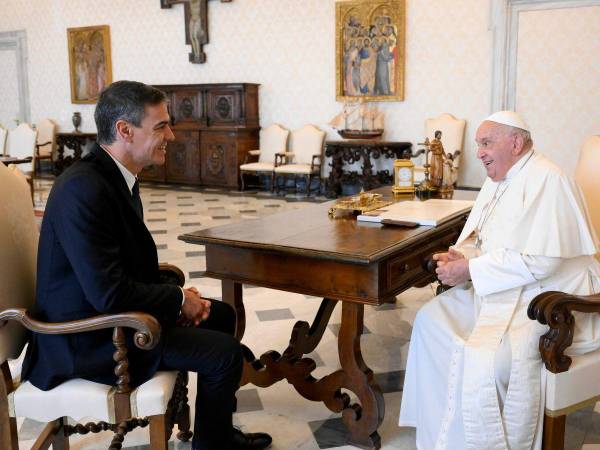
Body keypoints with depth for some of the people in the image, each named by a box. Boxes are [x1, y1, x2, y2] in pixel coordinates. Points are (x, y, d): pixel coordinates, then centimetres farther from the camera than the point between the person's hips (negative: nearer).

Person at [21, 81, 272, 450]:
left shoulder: (117, 175, 3)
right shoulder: (84, 190, -27)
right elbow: (108, 294, -30)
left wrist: (179, 296, -2)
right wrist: (179, 298, -15)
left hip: (111, 309, 10)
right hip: (89, 338, -10)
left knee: (221, 314, 16)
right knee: (226, 352, -14)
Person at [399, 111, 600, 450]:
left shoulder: (548, 181, -19)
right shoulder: (498, 180, 10)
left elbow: (540, 260, -27)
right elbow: (478, 239, 16)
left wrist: (470, 270, -22)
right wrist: (459, 256, -8)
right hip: (501, 290, 10)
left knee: (488, 357, -30)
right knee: (432, 319, 2)